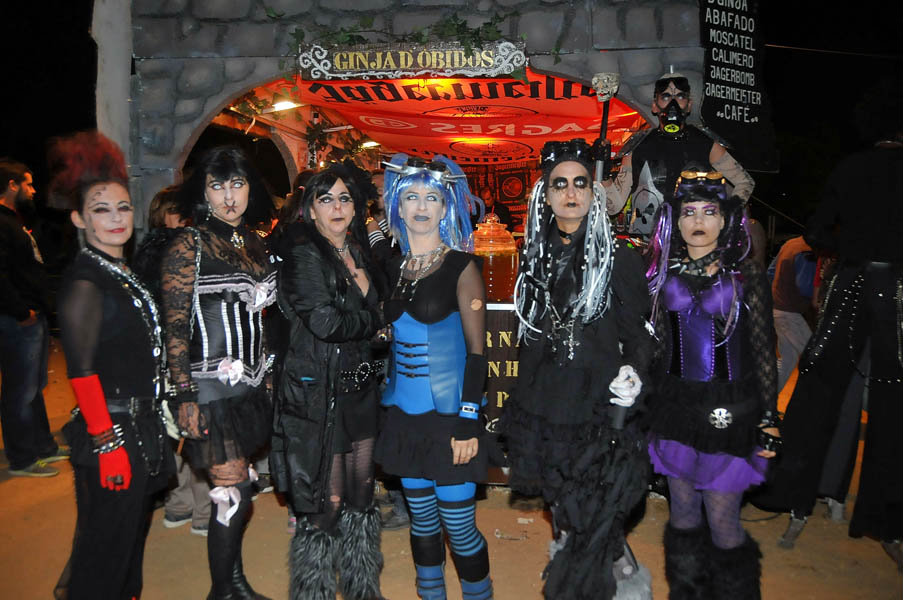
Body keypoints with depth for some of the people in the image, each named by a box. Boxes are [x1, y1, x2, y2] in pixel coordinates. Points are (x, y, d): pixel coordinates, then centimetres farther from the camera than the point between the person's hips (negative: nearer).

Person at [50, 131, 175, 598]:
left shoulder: (126, 274, 10)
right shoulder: (84, 282, -16)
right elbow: (81, 372, -19)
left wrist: (150, 429, 17)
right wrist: (108, 444, -21)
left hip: (141, 429, 9)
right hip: (111, 435, -9)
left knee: (133, 535, 22)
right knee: (105, 548, 4)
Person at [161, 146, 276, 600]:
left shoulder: (254, 243, 12)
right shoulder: (188, 245, -7)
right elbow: (174, 326, -11)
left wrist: (269, 373, 16)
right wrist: (185, 396, -16)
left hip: (252, 383, 6)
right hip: (210, 387, -6)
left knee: (237, 490, 12)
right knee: (234, 493, -3)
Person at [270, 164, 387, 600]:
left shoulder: (358, 254, 13)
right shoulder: (303, 253, -9)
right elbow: (324, 321, -19)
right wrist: (374, 319, -4)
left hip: (359, 389, 7)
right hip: (317, 395, -7)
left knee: (360, 496, 16)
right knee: (327, 504, 0)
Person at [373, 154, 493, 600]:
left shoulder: (461, 266, -7)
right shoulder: (392, 268, 7)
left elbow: (476, 349, -9)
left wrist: (468, 421, -15)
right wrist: (383, 403, 9)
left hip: (449, 415, -5)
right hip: (404, 413, 5)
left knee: (458, 525, 0)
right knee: (422, 519, 15)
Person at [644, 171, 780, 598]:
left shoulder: (745, 273, -3)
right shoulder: (664, 273, 4)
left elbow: (763, 349, -2)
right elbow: (655, 343, 8)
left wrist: (769, 417, -3)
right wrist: (645, 405, 6)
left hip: (730, 410, -3)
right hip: (675, 406, 3)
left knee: (722, 521, 1)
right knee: (683, 511, 14)